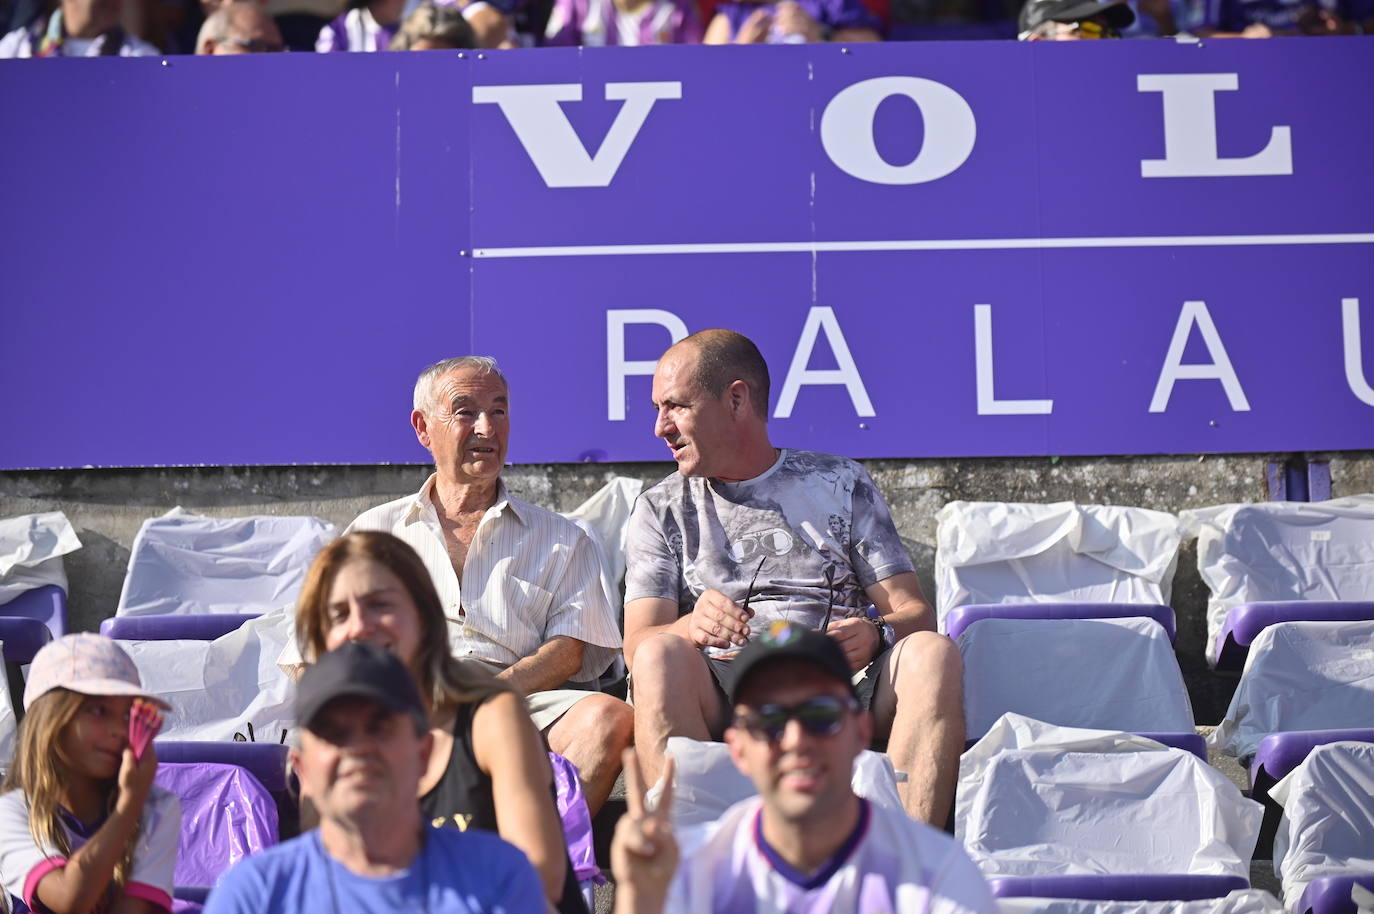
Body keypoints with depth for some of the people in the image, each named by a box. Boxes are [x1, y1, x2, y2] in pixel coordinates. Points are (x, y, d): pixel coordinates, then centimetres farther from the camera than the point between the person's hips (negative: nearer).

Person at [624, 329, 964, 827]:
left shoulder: (841, 484, 18)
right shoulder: (661, 510, 18)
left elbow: (914, 612, 9)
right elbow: (639, 645, 3)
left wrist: (875, 635, -15)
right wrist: (691, 627, -21)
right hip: (723, 694, -1)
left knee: (934, 653, -27)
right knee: (661, 655, -31)